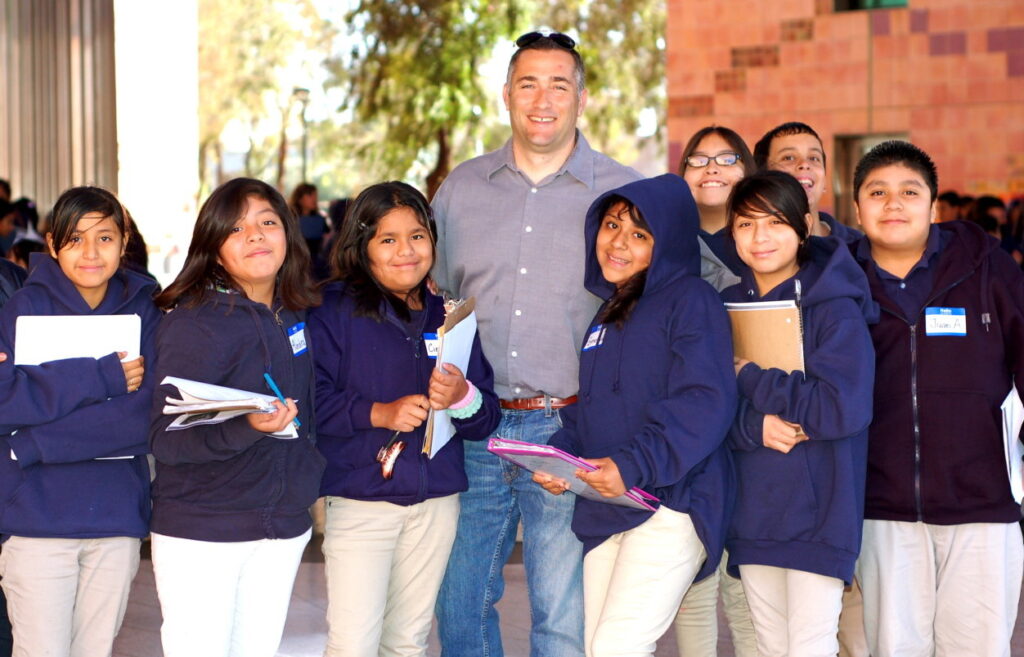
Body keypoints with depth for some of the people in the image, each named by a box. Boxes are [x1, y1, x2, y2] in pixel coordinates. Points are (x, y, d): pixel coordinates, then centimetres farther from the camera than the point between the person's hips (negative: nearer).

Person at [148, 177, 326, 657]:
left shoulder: (293, 314, 6)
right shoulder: (193, 324, -14)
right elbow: (165, 439, -20)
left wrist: (309, 485, 11)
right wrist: (245, 428, -34)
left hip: (284, 526, 6)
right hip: (202, 531, -6)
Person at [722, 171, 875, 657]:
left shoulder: (835, 307, -9)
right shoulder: (727, 307, 8)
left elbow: (843, 408, -20)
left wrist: (749, 378, -12)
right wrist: (755, 426, -16)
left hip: (817, 509, -5)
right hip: (751, 509, 6)